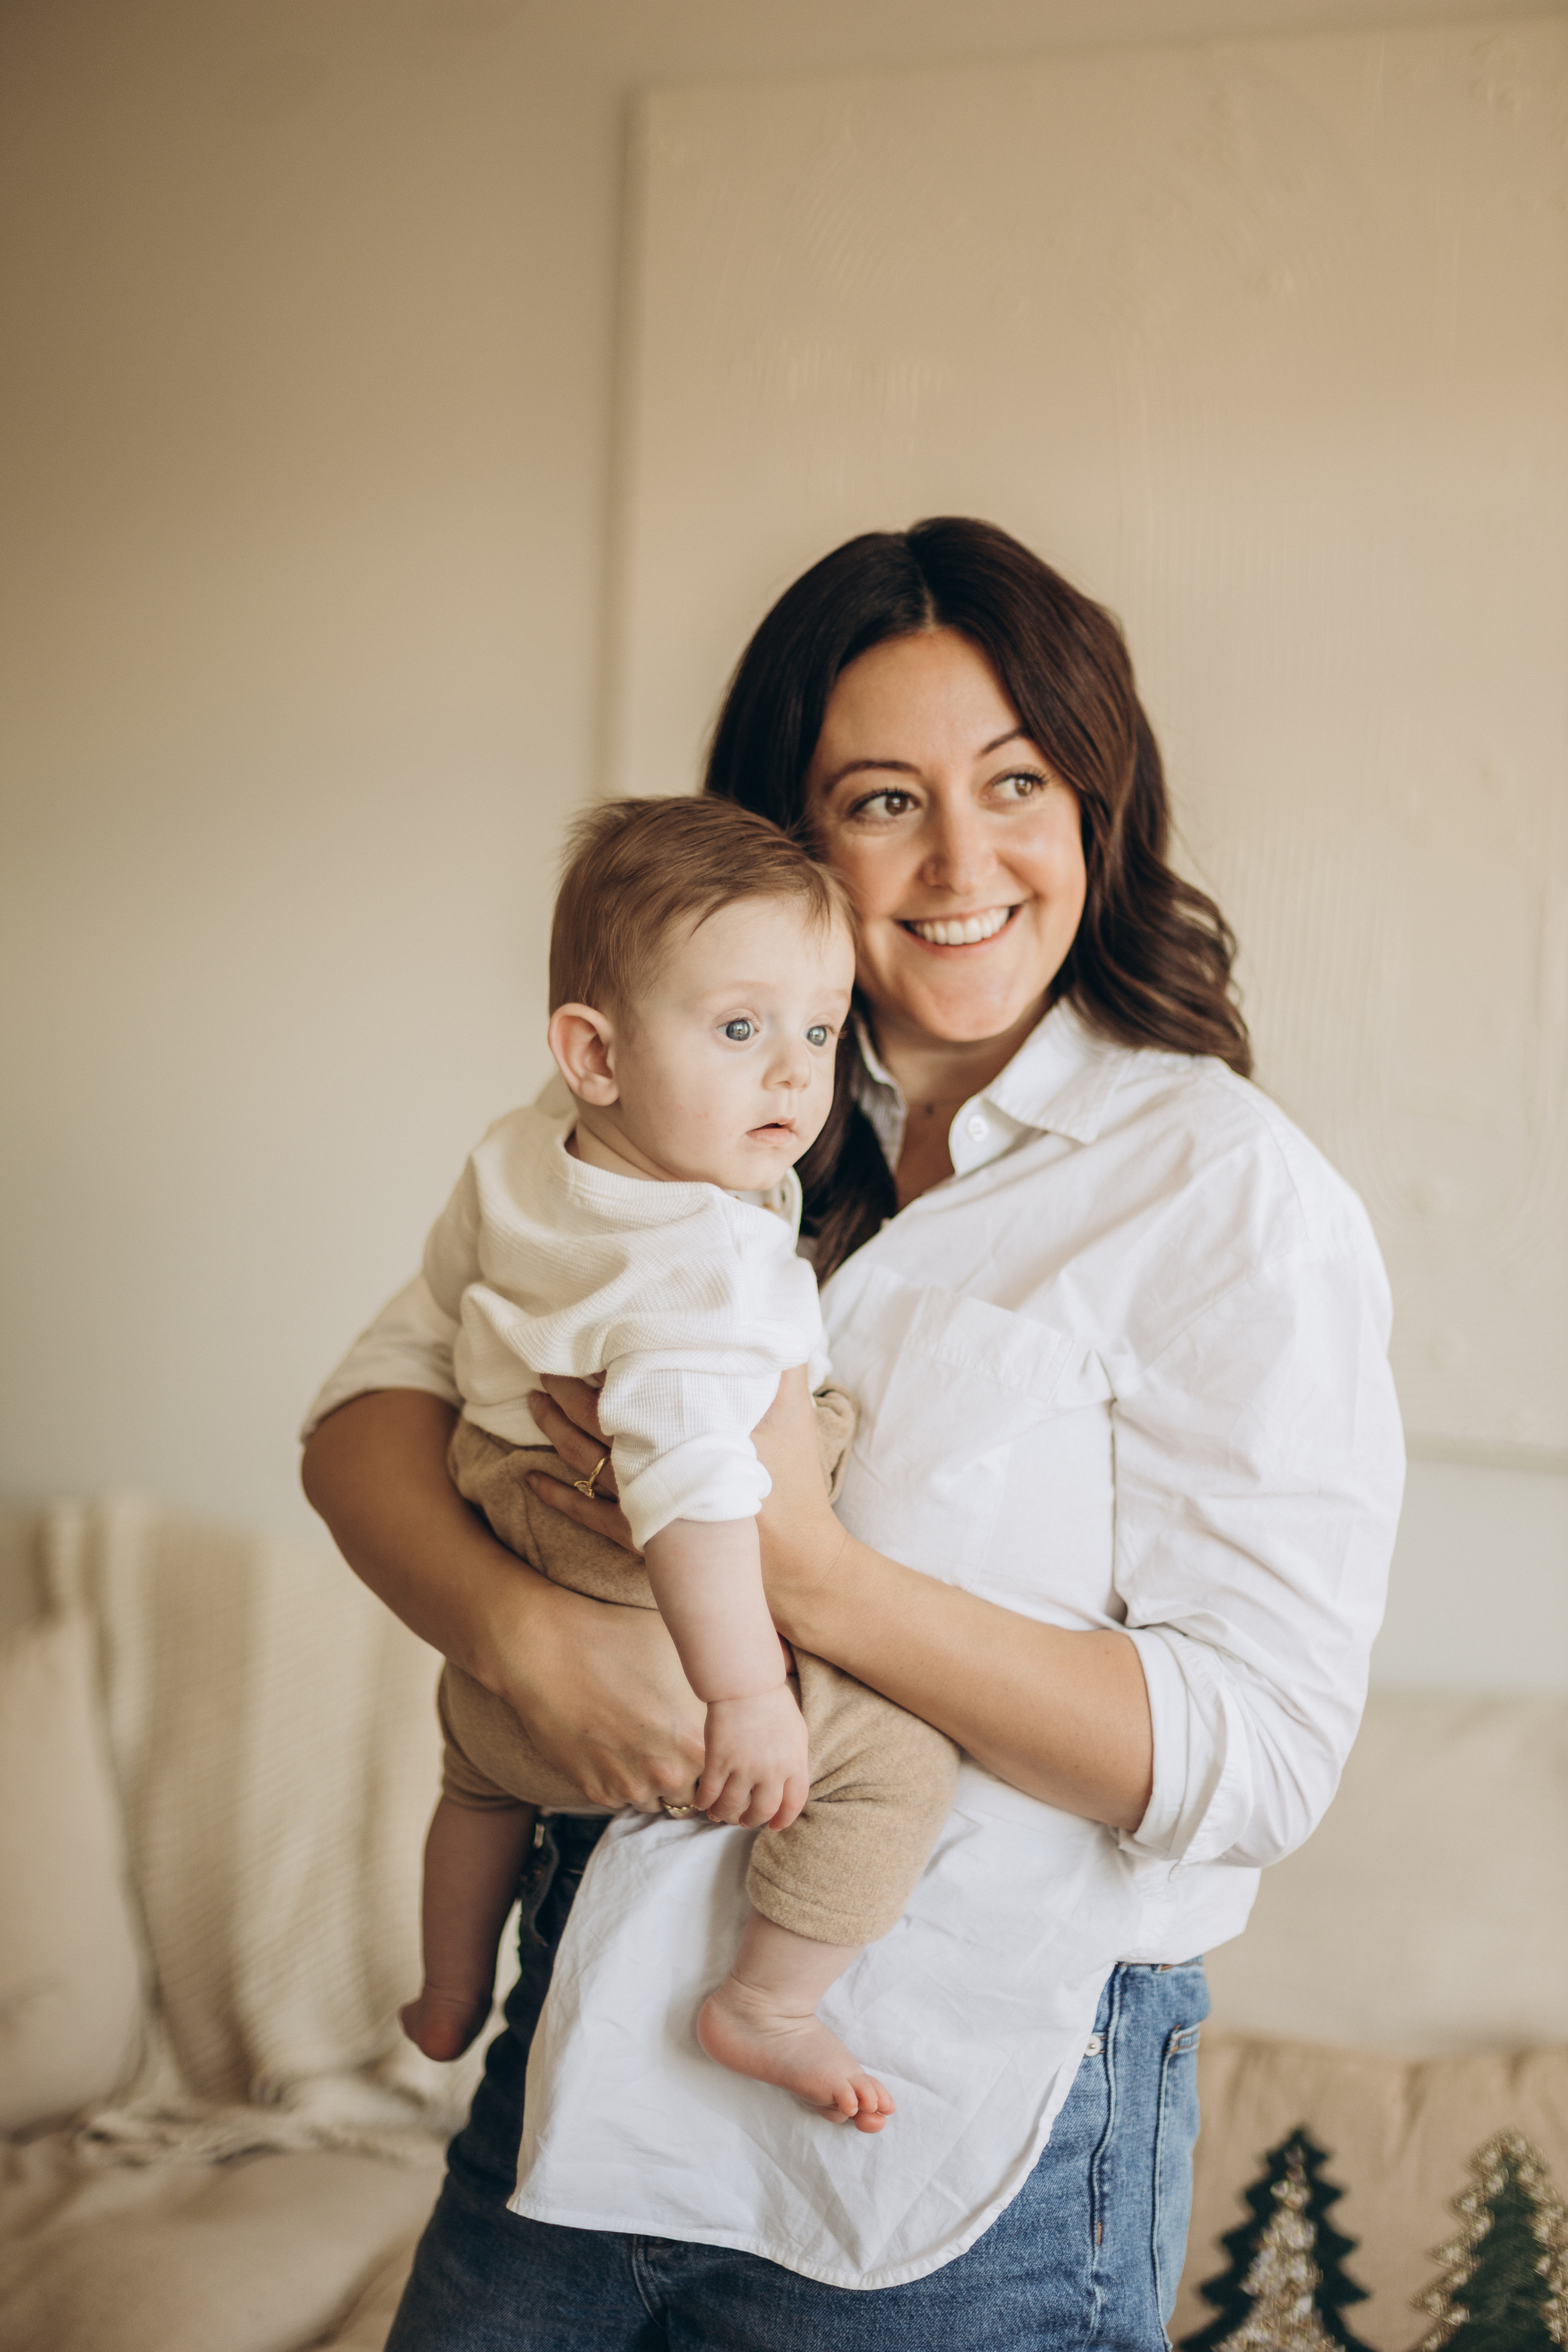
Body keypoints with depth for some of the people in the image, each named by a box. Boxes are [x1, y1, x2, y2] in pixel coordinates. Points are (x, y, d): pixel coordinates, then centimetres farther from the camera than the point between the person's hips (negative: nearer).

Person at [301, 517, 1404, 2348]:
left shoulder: (1227, 1194, -12)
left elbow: (1260, 1756, -18)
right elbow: (374, 1403, -1)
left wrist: (807, 1574, -26)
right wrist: (521, 1627, -22)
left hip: (960, 2157, -4)